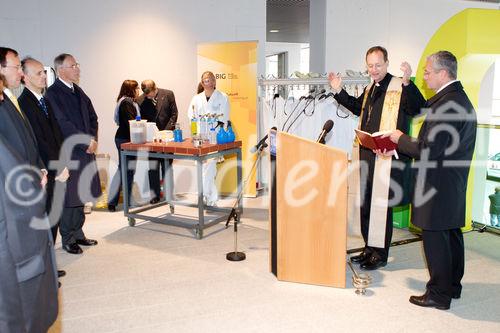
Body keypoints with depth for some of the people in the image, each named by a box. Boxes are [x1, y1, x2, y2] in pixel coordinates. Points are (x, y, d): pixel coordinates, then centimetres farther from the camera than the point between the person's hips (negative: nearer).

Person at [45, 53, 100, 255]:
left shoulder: (77, 91, 13)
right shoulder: (53, 93, -10)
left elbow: (92, 117, 14)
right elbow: (63, 124, -17)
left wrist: (93, 139, -1)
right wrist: (87, 142, -15)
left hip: (85, 151, 7)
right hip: (67, 153, -7)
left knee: (81, 196, 14)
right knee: (69, 198, 1)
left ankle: (78, 234, 26)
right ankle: (68, 239, 14)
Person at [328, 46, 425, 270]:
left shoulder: (399, 87, -10)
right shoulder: (370, 88, 15)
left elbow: (416, 109, -26)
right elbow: (358, 107, 33)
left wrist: (407, 83, -38)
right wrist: (339, 91, 25)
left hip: (386, 157, -8)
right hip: (366, 154, 8)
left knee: (381, 205, -1)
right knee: (365, 202, 15)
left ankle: (380, 254, 12)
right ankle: (369, 248, 29)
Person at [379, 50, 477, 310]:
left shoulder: (446, 104, -23)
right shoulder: (460, 99, 12)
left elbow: (429, 151, -25)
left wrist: (400, 139, -10)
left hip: (438, 186, -11)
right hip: (454, 184, 11)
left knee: (434, 238, 1)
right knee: (451, 234, 19)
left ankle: (439, 294, 14)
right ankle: (452, 285, 34)